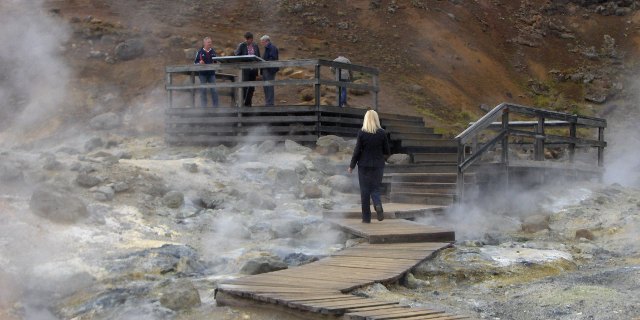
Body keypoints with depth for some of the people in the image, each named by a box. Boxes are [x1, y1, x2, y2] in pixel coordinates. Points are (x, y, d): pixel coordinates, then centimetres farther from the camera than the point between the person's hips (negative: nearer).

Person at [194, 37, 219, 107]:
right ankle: (203, 106, 11)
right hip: (203, 74, -2)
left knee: (214, 90, 0)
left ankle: (215, 106, 7)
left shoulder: (213, 51, 8)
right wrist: (199, 63, -20)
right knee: (203, 90, 3)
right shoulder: (200, 52, -2)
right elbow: (195, 62, 0)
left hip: (211, 73, 2)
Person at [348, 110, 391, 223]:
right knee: (375, 189, 12)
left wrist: (352, 166, 2)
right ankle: (378, 205, -18)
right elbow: (387, 151, -1)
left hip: (364, 165, -1)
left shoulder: (361, 133, -9)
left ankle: (366, 217, 6)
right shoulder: (382, 133, -4)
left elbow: (357, 151, -7)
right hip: (378, 165, 1)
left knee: (365, 191, 6)